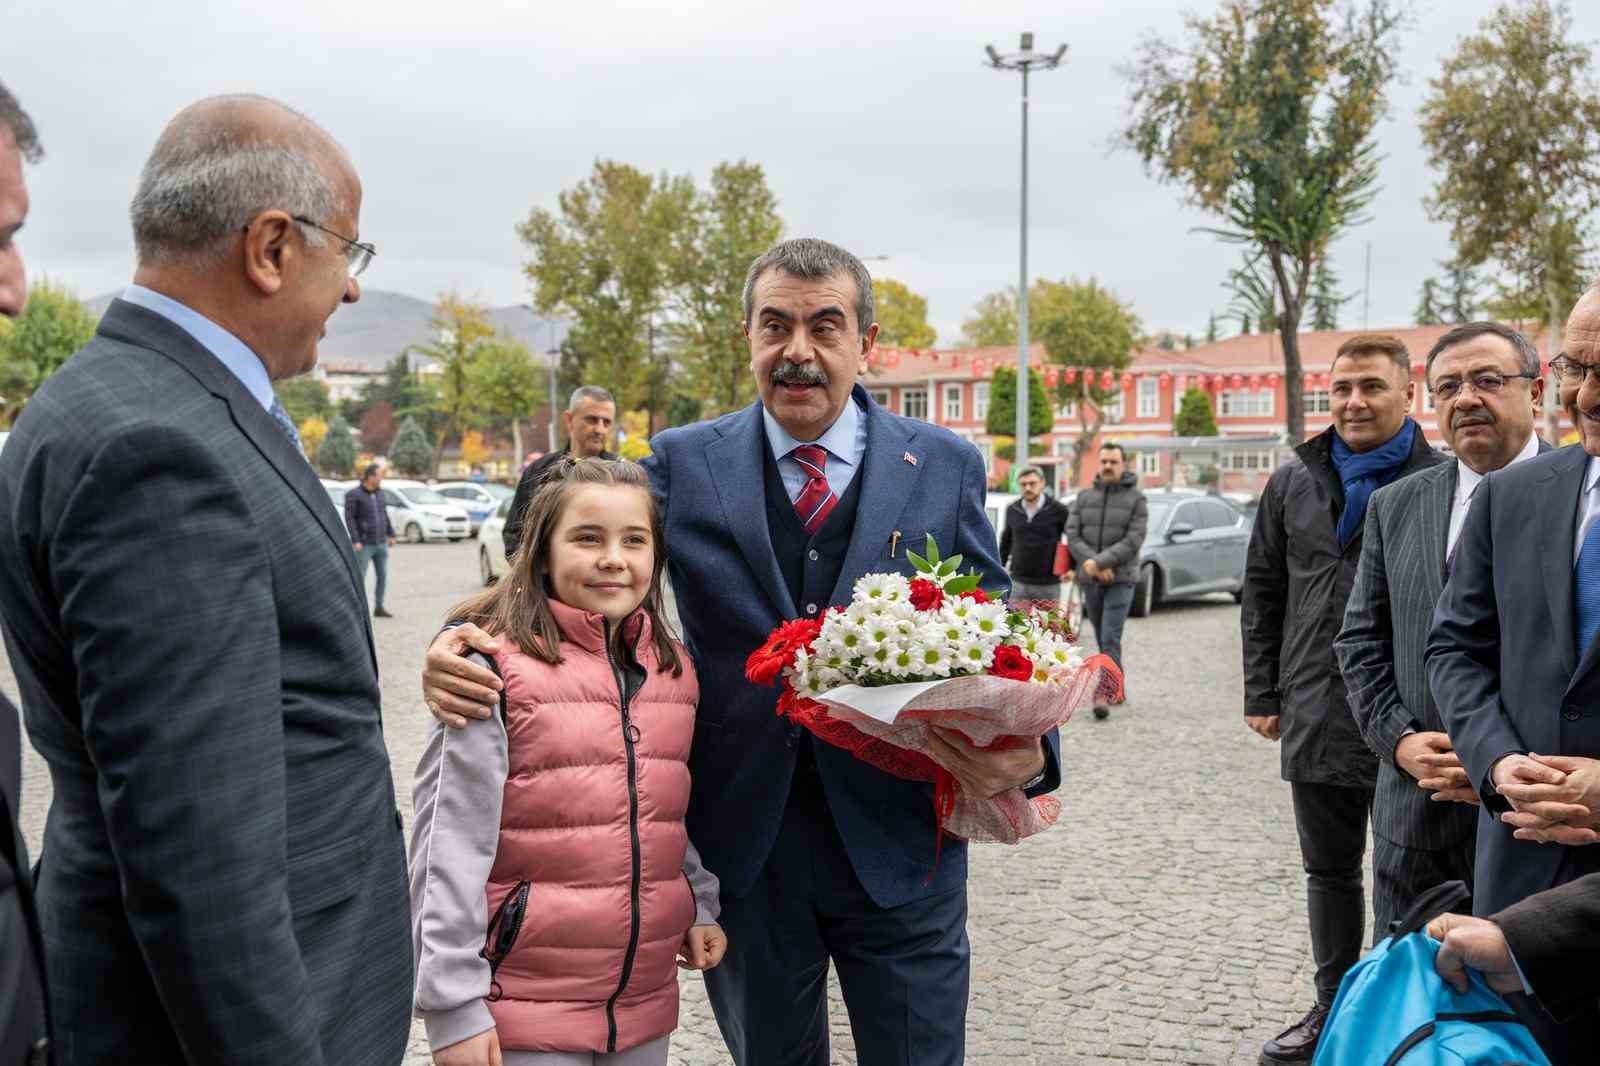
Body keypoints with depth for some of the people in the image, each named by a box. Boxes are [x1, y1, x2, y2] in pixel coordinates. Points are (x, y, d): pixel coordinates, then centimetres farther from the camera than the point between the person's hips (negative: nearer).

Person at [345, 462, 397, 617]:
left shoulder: (379, 492, 9)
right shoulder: (353, 494, -11)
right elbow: (349, 518, -13)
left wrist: (391, 534, 15)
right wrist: (355, 541, -18)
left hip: (381, 543, 6)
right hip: (363, 544, -6)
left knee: (382, 577, 7)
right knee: (359, 577, -3)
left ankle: (379, 608, 16)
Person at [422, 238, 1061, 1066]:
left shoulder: (946, 466, 0)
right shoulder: (684, 463, 0)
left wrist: (1031, 748, -19)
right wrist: (461, 639, -22)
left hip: (897, 847, 0)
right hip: (744, 848, 1)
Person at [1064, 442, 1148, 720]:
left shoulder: (1136, 499, -1)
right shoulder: (1084, 497, 9)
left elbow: (1133, 541, -11)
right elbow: (1072, 534, 1)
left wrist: (1098, 562, -18)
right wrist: (1090, 563, -15)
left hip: (1120, 579, -4)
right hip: (1089, 581, 4)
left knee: (1110, 639, -13)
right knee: (1102, 639, 11)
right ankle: (1119, 690, 24)